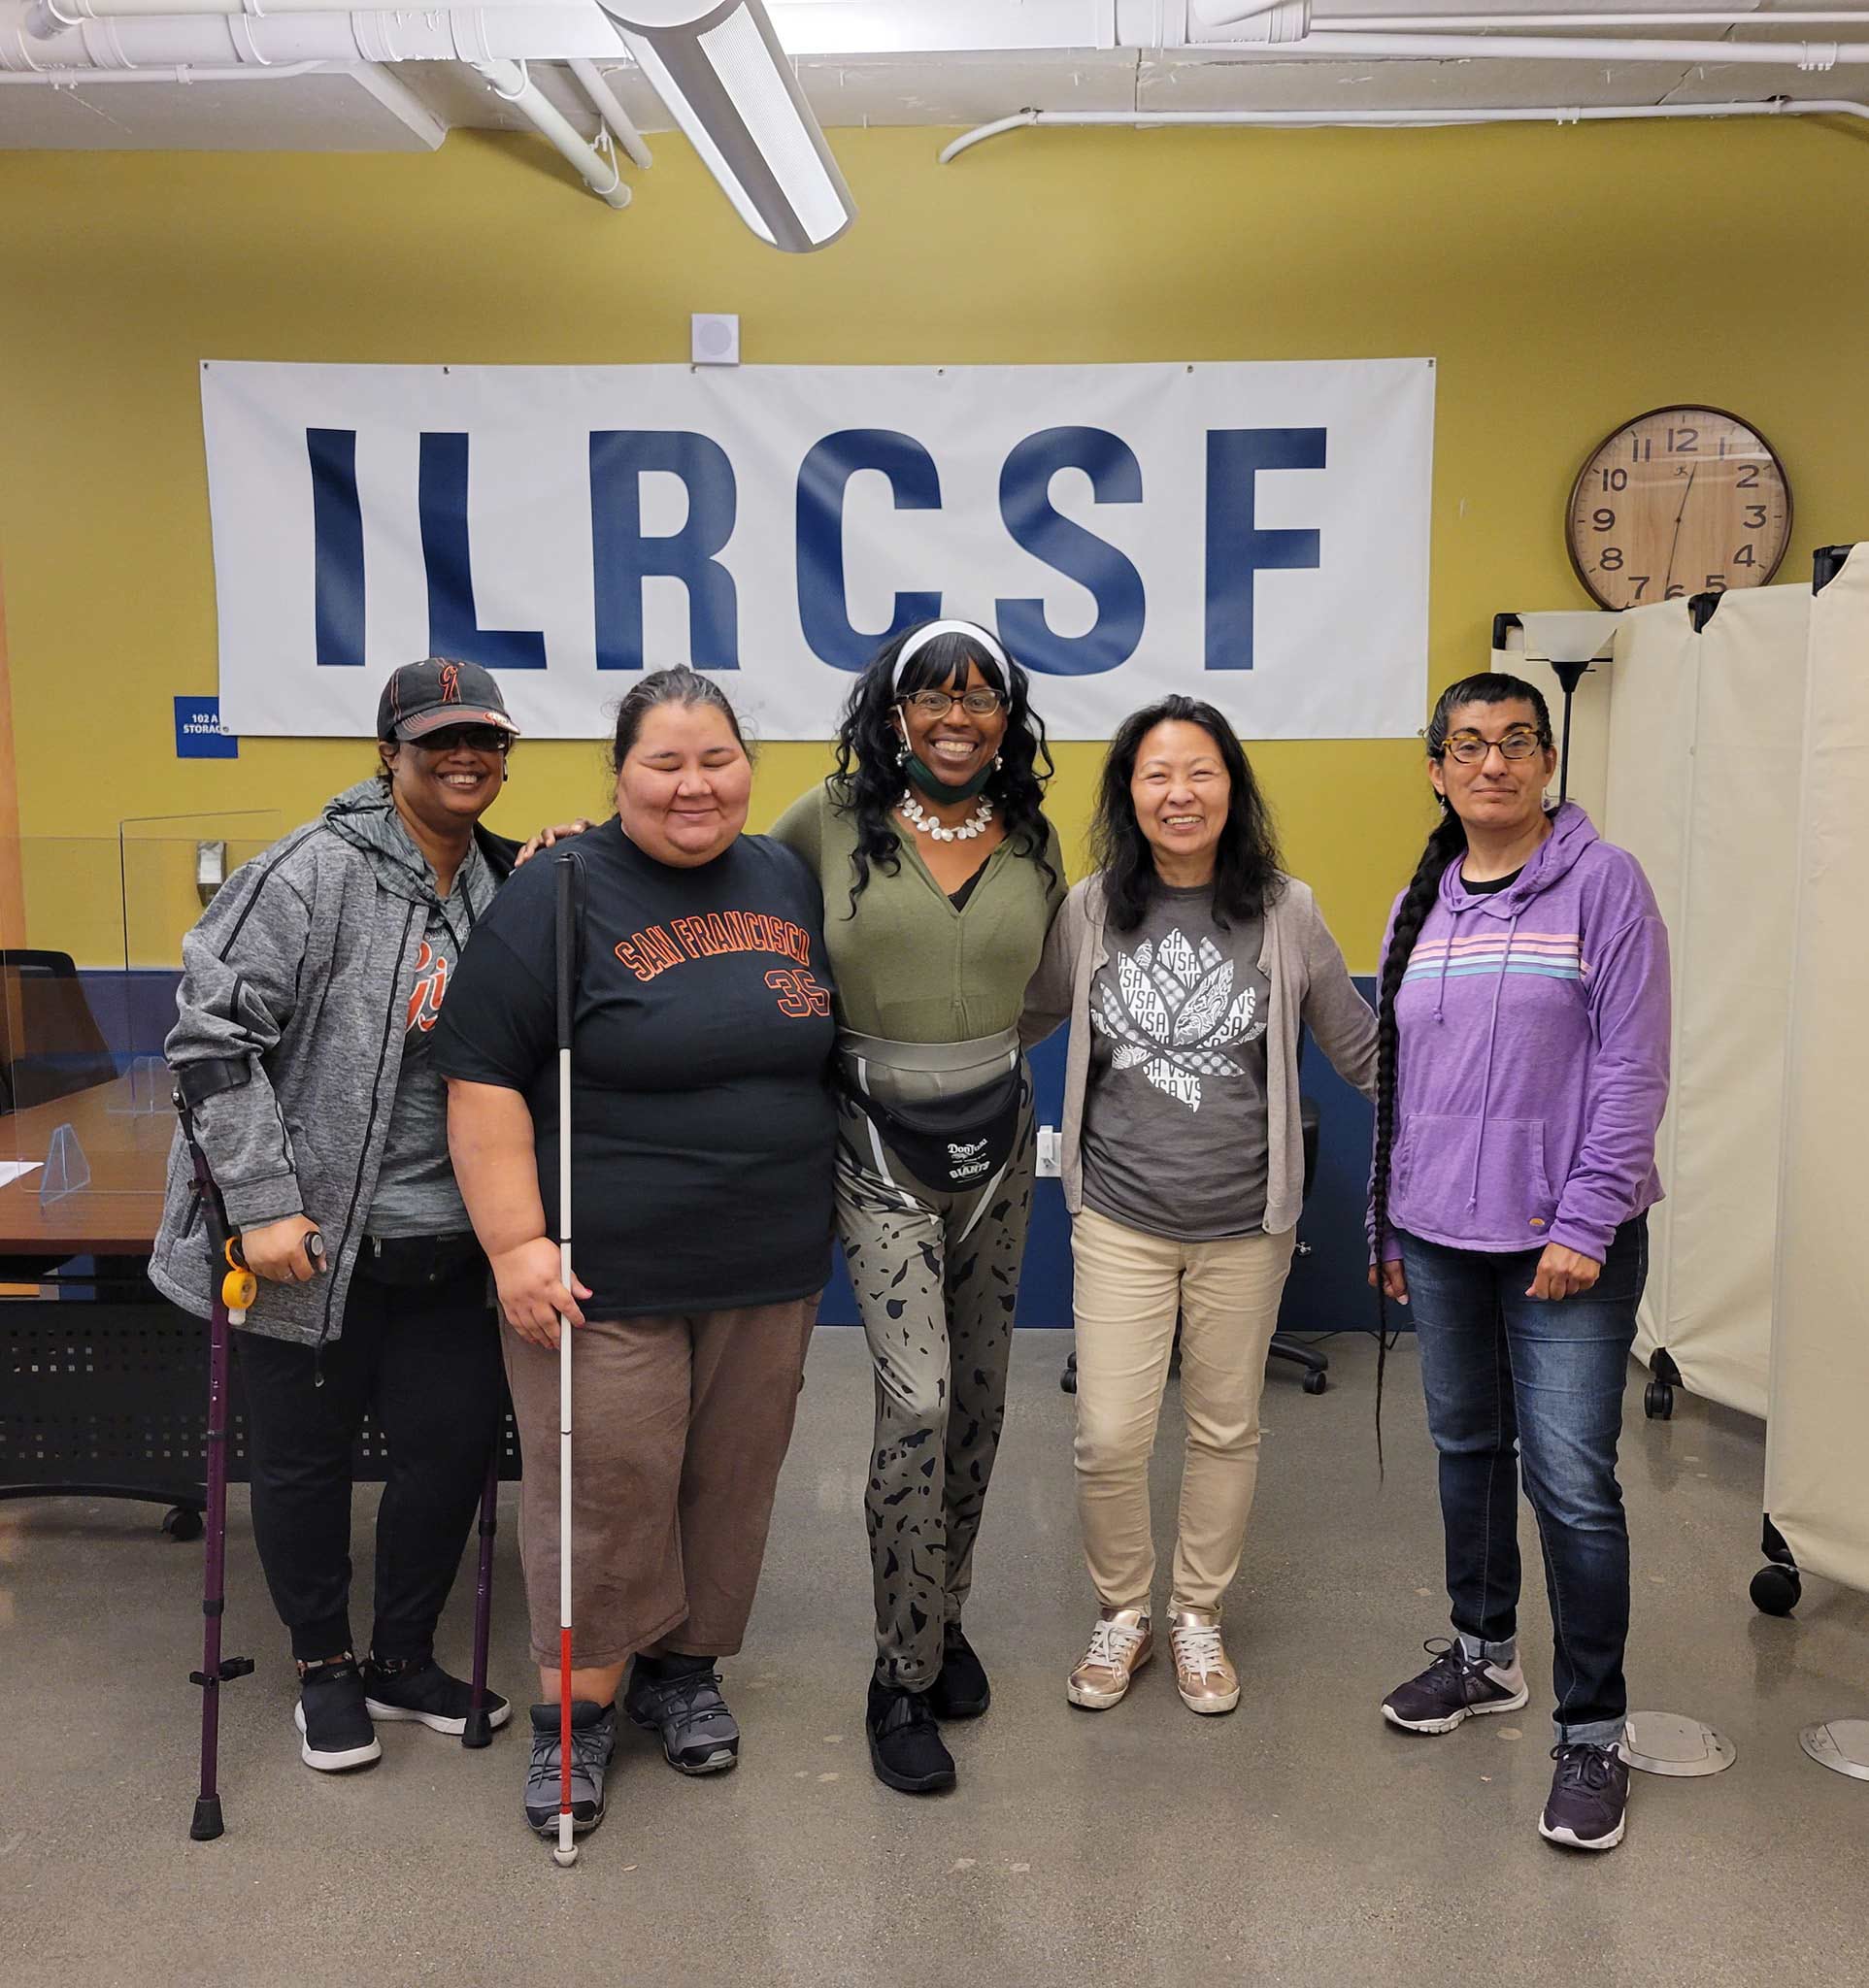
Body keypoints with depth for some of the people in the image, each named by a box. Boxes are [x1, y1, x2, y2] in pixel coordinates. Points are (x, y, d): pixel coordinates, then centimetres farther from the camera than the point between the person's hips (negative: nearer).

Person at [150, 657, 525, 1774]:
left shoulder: (502, 885, 6)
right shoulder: (321, 869, -13)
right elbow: (213, 1033, -16)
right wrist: (266, 1202, -19)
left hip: (440, 1245, 5)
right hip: (311, 1241, -5)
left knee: (458, 1442, 10)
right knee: (304, 1459, 11)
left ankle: (403, 1661, 33)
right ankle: (325, 1666, 35)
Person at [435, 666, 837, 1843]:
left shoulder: (791, 882, 7)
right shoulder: (560, 898, -9)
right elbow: (484, 1081, -11)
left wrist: (827, 1214, 16)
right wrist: (515, 1242, -17)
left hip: (770, 1267, 5)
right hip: (606, 1273, -5)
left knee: (733, 1479, 15)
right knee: (604, 1489, 3)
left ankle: (685, 1666, 35)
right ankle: (578, 1706, 23)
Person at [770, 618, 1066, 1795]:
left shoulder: (1033, 841, 4)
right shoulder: (830, 823, -6)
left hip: (996, 1143, 4)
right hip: (879, 1146, -4)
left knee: (978, 1397, 13)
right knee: (918, 1399, -13)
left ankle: (945, 1617, 34)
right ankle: (904, 1677, 5)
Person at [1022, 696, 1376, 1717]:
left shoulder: (1285, 913, -4)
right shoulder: (1091, 909, -2)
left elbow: (1360, 1048, 5)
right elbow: (1018, 1019, 10)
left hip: (1244, 1224, 0)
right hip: (1120, 1221, 0)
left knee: (1224, 1430, 13)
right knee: (1108, 1438, -2)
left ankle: (1197, 1617, 34)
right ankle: (1120, 1616, 24)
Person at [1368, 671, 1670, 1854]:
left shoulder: (1603, 884, -6)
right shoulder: (1421, 905, 10)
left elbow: (1633, 1070, -10)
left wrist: (1585, 1225, -15)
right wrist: (1389, 1224, 14)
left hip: (1565, 1243, -5)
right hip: (1441, 1239, 5)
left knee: (1572, 1483, -4)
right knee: (1468, 1447, 16)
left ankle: (1593, 1732, 11)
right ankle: (1484, 1656, 35)